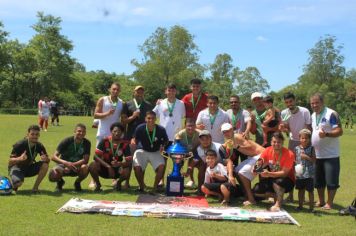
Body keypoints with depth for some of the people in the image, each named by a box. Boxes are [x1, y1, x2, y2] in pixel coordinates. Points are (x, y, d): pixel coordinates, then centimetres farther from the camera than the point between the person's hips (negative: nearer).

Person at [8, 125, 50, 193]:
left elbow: (48, 160, -5)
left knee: (45, 165, -22)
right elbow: (10, 162, -24)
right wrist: (20, 159, -46)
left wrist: (45, 159, -31)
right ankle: (13, 184, 7)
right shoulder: (19, 145, -23)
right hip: (16, 167, -4)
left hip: (29, 168, 4)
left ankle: (35, 187, -9)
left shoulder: (39, 146, -12)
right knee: (18, 183, -33)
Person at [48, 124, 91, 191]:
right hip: (63, 165, -1)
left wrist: (72, 165, -29)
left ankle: (77, 183, -1)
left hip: (77, 166, 1)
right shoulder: (67, 141, -15)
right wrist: (66, 163, -37)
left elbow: (85, 160, -15)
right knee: (52, 175, -32)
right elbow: (54, 157, -20)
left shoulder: (87, 143, -9)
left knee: (85, 168, -35)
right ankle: (60, 182, 8)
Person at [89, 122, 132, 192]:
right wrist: (108, 166, -29)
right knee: (92, 166, -30)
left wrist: (120, 164, -38)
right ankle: (97, 184, 0)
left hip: (117, 169, 0)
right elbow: (96, 156, -17)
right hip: (104, 168, 0)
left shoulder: (125, 144, -9)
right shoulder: (105, 141, -11)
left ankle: (118, 182, 6)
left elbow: (129, 161, -16)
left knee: (127, 171, -31)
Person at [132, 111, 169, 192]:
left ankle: (155, 186, 0)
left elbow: (166, 141, 0)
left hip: (155, 152, 0)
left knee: (161, 167, -25)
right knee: (136, 167, -25)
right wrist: (133, 142, -31)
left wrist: (163, 146, -20)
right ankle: (141, 186, 4)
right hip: (142, 151, 0)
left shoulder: (161, 130, -16)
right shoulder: (140, 128, -17)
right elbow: (135, 140, -8)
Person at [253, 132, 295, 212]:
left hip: (286, 181, -5)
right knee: (256, 190, -17)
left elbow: (284, 173, -24)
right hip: (271, 180, 5)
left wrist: (269, 174, -38)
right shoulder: (267, 151, -7)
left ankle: (278, 204, -16)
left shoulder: (289, 154, -20)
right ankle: (276, 195, 10)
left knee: (278, 181, -39)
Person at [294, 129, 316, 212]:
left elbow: (314, 160, -8)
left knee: (310, 191, 4)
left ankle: (311, 207, 13)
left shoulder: (311, 148, -4)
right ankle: (300, 205, 27)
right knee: (301, 190, 15)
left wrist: (307, 157, -20)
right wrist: (296, 164, -9)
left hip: (309, 174, -3)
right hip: (299, 174, 3)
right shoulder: (297, 148, 4)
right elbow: (295, 159, 10)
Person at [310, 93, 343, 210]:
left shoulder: (331, 114, -12)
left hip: (331, 154, -7)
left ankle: (329, 203, 9)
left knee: (331, 180, -2)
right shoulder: (313, 116, 11)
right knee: (318, 180, 14)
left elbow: (339, 131, -18)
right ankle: (321, 201, 26)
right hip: (317, 154, 7)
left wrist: (326, 134, -33)